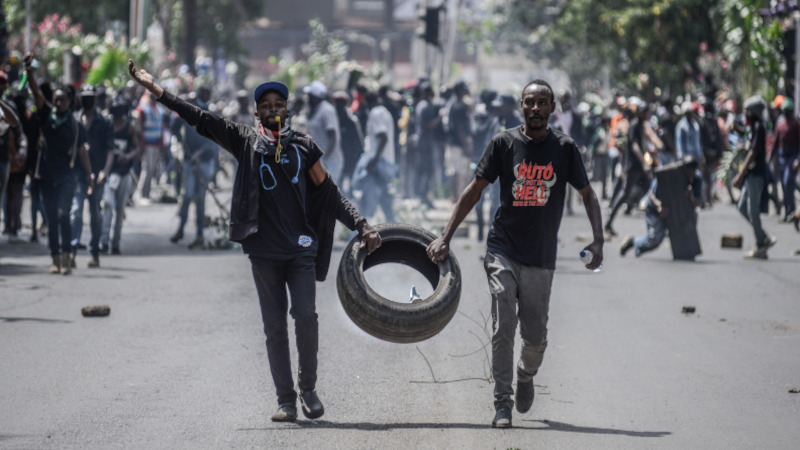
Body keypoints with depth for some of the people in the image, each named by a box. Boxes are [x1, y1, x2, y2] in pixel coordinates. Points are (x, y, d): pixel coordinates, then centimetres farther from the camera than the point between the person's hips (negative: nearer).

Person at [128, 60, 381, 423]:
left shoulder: (304, 146, 9)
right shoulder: (246, 141, 6)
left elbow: (329, 192, 14)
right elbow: (201, 120, 2)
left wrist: (361, 226, 6)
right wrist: (155, 90, -3)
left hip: (300, 248, 0)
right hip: (264, 251, 0)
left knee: (305, 316, -14)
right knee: (274, 327, 3)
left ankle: (308, 389, 4)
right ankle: (285, 399, 9)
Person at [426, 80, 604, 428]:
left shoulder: (564, 148, 1)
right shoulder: (504, 144, -1)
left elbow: (587, 194, 10)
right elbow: (475, 190, 4)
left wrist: (598, 240, -3)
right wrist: (446, 236, 0)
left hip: (541, 258, 1)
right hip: (503, 251, -1)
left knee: (535, 337, 3)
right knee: (503, 327, -11)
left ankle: (526, 375, 36)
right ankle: (502, 403, -5)